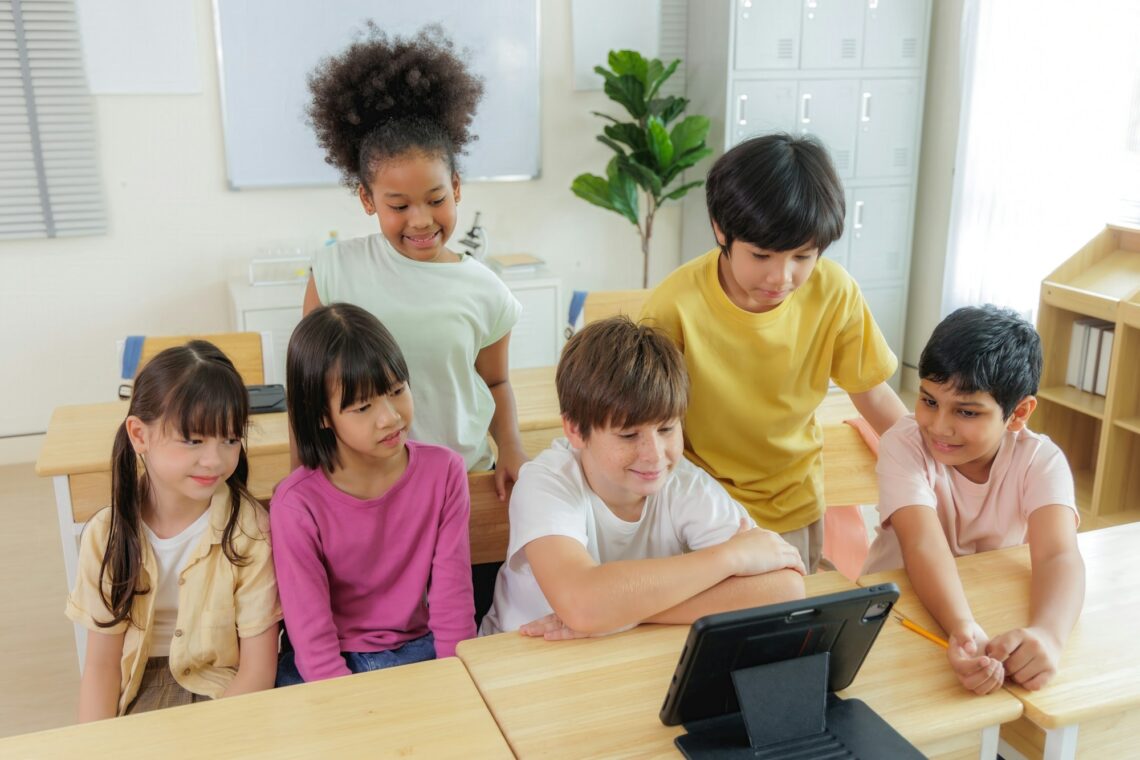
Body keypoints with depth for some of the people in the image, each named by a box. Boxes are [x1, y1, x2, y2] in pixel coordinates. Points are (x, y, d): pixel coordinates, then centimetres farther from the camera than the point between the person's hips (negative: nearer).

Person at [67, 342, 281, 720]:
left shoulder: (249, 531, -14)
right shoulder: (108, 534, -5)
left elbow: (258, 669, -11)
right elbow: (101, 664, -1)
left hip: (224, 694, -2)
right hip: (139, 692, 3)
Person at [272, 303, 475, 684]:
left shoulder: (443, 471, -11)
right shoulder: (297, 503, -19)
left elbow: (452, 603, -8)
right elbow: (313, 641, -16)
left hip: (418, 648, 1)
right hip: (330, 666, 0)